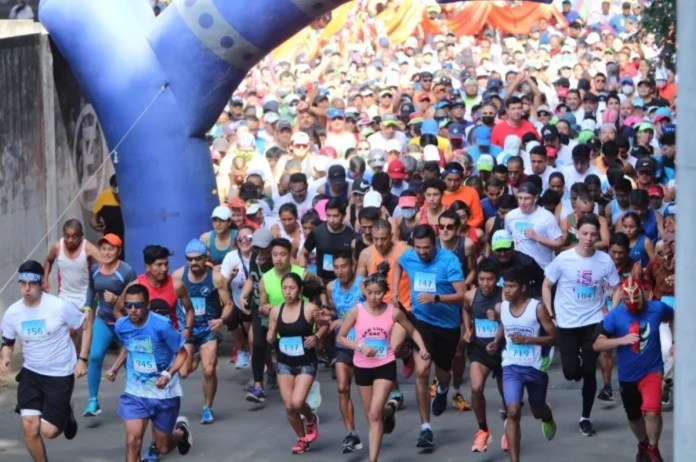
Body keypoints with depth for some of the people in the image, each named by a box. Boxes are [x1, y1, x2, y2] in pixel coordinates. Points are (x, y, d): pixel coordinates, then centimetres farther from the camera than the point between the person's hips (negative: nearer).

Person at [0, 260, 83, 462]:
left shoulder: (60, 307, -17)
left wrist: (82, 359, -8)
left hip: (61, 375, -3)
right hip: (30, 374, 3)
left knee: (48, 431, -6)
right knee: (29, 426, -8)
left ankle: (66, 415, 31)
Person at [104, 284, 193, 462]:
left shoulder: (162, 325, -24)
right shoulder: (121, 325, -8)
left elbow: (182, 353, -13)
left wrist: (168, 375, -28)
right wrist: (115, 368, 1)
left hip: (164, 393, -3)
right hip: (135, 392, 3)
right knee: (133, 440, -16)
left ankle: (181, 430, 49)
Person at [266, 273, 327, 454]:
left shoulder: (310, 309, -14)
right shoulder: (275, 311, -3)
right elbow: (271, 336, 9)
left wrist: (316, 336, -14)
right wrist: (270, 338, -13)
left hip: (306, 363, -4)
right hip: (284, 363, 4)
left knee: (297, 402, -17)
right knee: (289, 406, 3)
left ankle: (311, 419, 18)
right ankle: (302, 439, 27)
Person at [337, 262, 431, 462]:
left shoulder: (393, 312, -9)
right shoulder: (356, 311, -10)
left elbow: (412, 331, 6)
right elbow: (341, 337, -2)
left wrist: (422, 348, -10)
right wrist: (360, 346, -18)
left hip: (385, 365, -2)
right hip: (363, 366, 2)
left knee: (375, 414, -14)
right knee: (371, 415, 17)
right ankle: (388, 410, 53)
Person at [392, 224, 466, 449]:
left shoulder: (449, 260, -19)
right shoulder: (408, 257, -5)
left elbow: (461, 295, -24)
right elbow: (398, 265, 21)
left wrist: (435, 298, -38)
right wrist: (395, 290, 8)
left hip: (447, 324, -1)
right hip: (422, 321, 1)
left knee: (442, 373, 18)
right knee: (422, 370, -18)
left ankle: (442, 390, 59)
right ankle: (425, 428, -12)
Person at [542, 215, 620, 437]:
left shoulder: (605, 260, -7)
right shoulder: (563, 259, -10)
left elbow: (616, 289, 5)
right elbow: (546, 286, 0)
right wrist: (549, 315, -6)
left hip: (594, 323, 1)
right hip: (567, 323, -1)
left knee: (589, 372, 1)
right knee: (571, 372, -6)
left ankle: (585, 417, 17)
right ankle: (577, 361, 33)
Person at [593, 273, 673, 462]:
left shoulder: (657, 309, -11)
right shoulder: (614, 316, -14)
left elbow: (673, 318, 13)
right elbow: (597, 345, -16)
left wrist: (675, 343, 5)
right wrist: (622, 340, -28)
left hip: (652, 370, -2)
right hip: (627, 375, 2)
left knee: (652, 411, -20)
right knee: (634, 416, 19)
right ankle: (643, 444, 48)